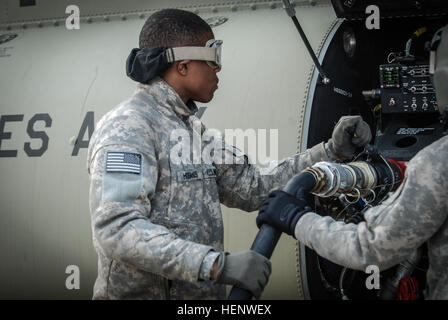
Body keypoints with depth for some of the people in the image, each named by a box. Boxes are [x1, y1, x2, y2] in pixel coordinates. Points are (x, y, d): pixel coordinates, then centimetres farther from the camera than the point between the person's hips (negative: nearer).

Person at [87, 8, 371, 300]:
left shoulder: (191, 128, 14)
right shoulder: (127, 127, -15)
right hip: (143, 292, -8)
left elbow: (254, 187, 13)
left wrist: (331, 151, 6)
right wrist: (218, 265, -31)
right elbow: (117, 229, -26)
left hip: (201, 293, 9)